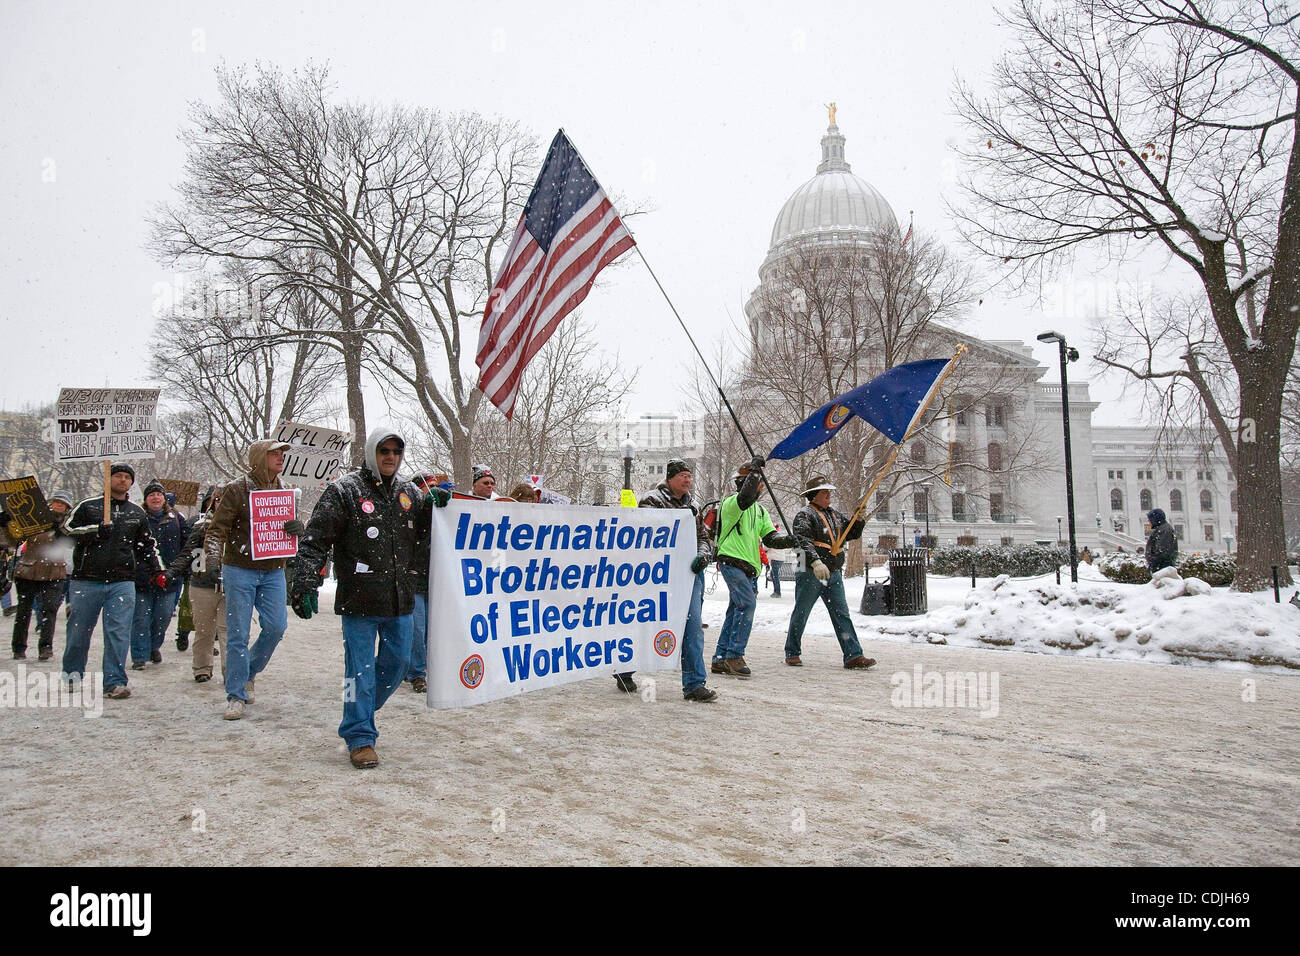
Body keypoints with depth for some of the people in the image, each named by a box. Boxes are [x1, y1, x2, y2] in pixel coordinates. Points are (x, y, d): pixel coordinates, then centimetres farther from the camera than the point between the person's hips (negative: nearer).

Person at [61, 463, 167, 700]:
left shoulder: (137, 514, 17)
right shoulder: (88, 506, 8)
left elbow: (147, 546, 22)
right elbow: (67, 529, -1)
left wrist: (158, 570, 12)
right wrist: (95, 530, -15)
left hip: (122, 582, 1)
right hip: (86, 580, -1)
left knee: (119, 633, -7)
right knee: (79, 631, 8)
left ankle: (115, 682, -6)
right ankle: (72, 676, 27)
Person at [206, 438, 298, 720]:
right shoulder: (237, 490, -6)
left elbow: (291, 525, 19)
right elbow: (219, 526, -10)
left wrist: (298, 527, -5)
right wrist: (213, 549, -30)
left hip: (273, 572, 5)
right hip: (240, 570, -4)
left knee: (276, 626, -2)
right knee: (238, 633, -1)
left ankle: (250, 670, 25)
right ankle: (236, 695, 8)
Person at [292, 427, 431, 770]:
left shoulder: (410, 493, 10)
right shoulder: (344, 491, -6)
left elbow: (424, 536, 18)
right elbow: (314, 541, -9)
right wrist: (305, 585, -18)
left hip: (400, 601, 6)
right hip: (359, 599, -5)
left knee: (398, 661, 14)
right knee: (360, 668, 1)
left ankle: (361, 711, 38)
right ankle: (360, 737, 14)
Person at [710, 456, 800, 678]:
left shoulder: (760, 510, 20)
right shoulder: (731, 503, -5)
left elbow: (770, 538, 11)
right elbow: (745, 497, -30)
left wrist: (788, 540, -10)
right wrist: (755, 470, -23)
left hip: (750, 568, 9)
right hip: (732, 562, -9)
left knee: (736, 610, 10)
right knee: (747, 604, -20)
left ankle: (721, 659, 17)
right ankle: (735, 656, -15)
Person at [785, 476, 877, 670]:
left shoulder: (834, 514, 18)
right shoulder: (805, 514, -7)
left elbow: (851, 534, 27)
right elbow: (803, 540, -22)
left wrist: (859, 520, 7)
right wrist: (815, 561, -35)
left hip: (834, 574, 7)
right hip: (810, 574, -7)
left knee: (842, 614, 2)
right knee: (801, 614, 5)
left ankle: (853, 656, 1)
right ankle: (792, 653, 18)